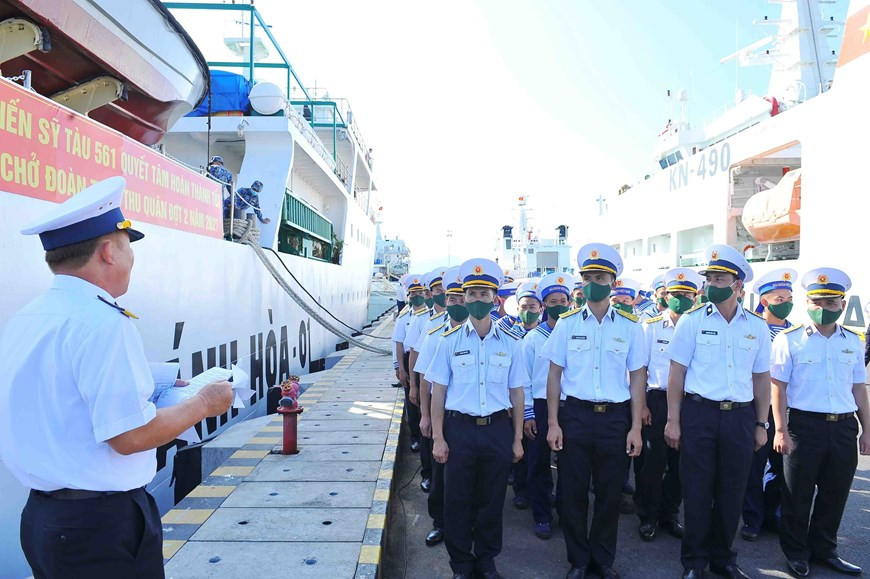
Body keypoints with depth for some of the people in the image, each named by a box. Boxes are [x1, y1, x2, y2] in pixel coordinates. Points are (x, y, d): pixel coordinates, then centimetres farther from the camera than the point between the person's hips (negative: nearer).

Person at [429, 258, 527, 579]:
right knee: (458, 501, 9)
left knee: (492, 500, 13)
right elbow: (438, 390, 0)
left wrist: (517, 439, 6)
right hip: (460, 429, -1)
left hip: (498, 430, 1)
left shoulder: (509, 343, 2)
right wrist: (438, 438, -3)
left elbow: (516, 393, 6)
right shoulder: (450, 341, -2)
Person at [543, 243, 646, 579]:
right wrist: (552, 423, -3)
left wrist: (636, 428, -1)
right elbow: (554, 374, 2)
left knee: (610, 492, 11)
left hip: (615, 417, 0)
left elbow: (637, 378, 3)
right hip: (575, 415, 0)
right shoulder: (567, 324, 1)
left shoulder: (630, 326, 1)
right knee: (573, 491, 9)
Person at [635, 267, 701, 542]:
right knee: (653, 460, 2)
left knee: (680, 462, 9)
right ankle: (648, 516, 18)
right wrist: (641, 403, -5)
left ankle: (670, 514, 27)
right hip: (657, 400, -2)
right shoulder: (651, 327, 1)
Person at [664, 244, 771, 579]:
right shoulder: (692, 321, -2)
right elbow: (677, 373, -2)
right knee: (697, 491, 4)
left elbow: (761, 378, 11)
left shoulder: (757, 327, 6)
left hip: (740, 417, 3)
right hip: (699, 414, -2)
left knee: (731, 492, 11)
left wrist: (761, 424, 9)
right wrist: (673, 420, -6)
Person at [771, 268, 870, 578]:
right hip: (804, 425, -4)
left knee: (835, 494, 14)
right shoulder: (789, 339, -5)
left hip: (844, 427, 4)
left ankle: (824, 550, 33)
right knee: (798, 495, 8)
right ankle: (796, 553, 25)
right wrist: (781, 431, -11)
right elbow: (778, 387, -6)